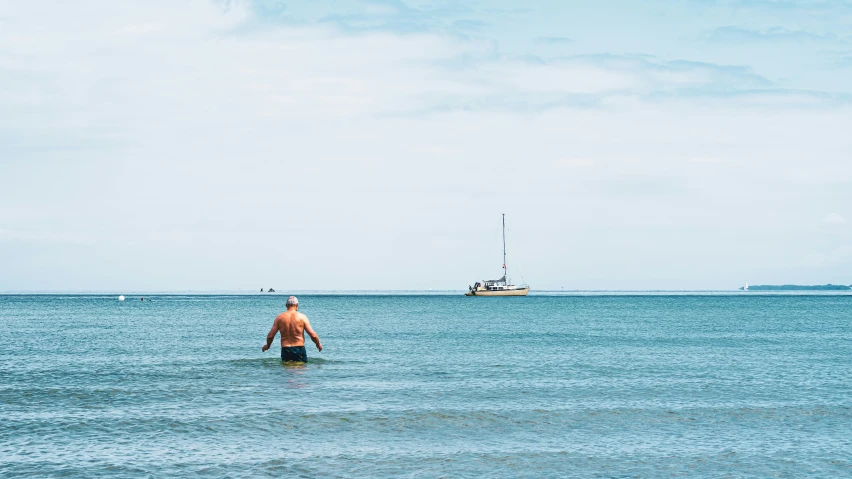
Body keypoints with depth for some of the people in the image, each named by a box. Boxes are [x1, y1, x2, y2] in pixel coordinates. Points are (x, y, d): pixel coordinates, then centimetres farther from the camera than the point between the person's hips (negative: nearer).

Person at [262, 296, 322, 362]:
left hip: (285, 349, 2)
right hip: (299, 349, -2)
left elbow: (270, 336, 4)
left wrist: (267, 345, 24)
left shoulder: (279, 318, 2)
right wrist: (318, 344, 15)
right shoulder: (302, 317, -3)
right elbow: (313, 335, -4)